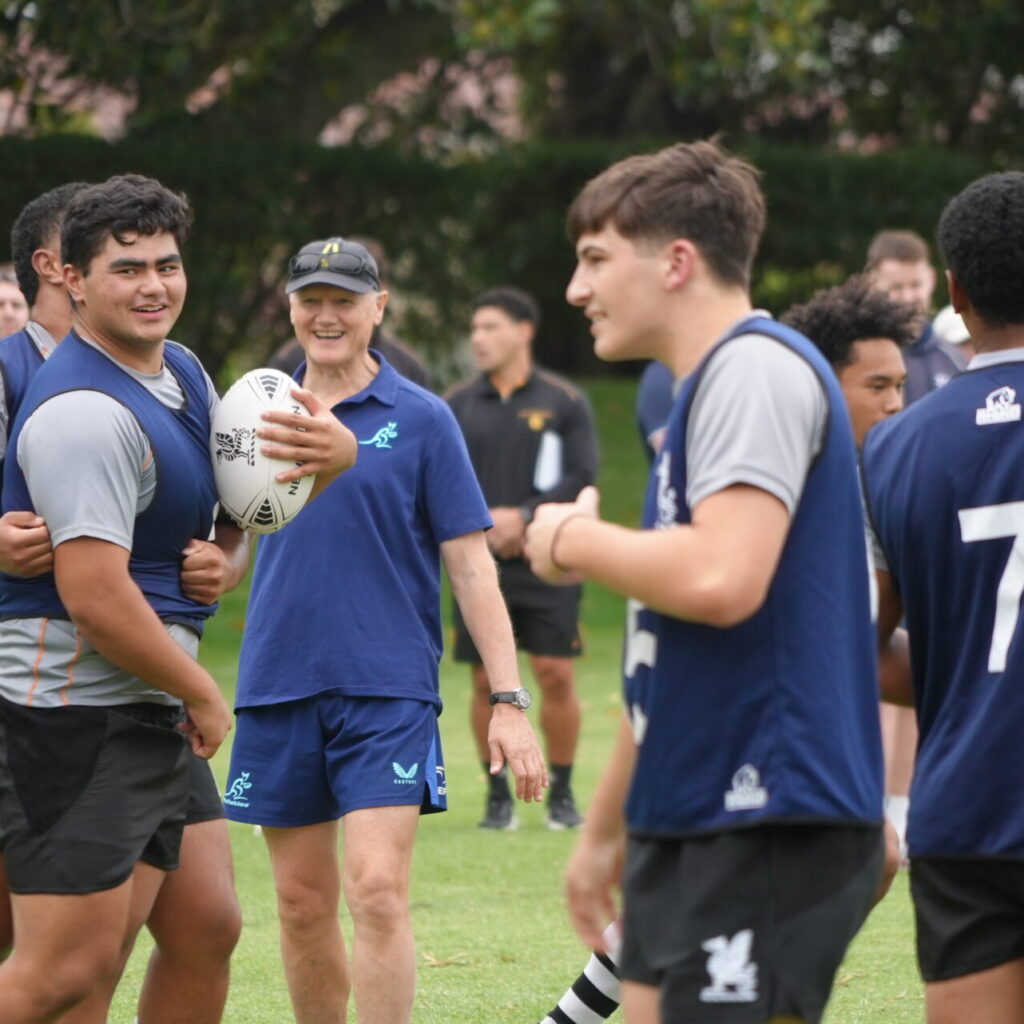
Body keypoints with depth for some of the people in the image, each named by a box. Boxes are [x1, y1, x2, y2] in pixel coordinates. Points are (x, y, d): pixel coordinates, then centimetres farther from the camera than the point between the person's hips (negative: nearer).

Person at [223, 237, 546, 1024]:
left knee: (377, 891, -15)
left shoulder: (421, 420, -1)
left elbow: (470, 565, -3)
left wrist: (508, 701, -8)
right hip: (277, 690, 4)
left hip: (387, 691, -4)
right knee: (303, 905, 7)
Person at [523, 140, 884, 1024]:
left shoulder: (758, 369, -12)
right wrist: (607, 828, 27)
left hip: (768, 827, -10)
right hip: (689, 825, 10)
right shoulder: (707, 387, 20)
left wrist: (575, 541, -9)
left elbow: (719, 579, -27)